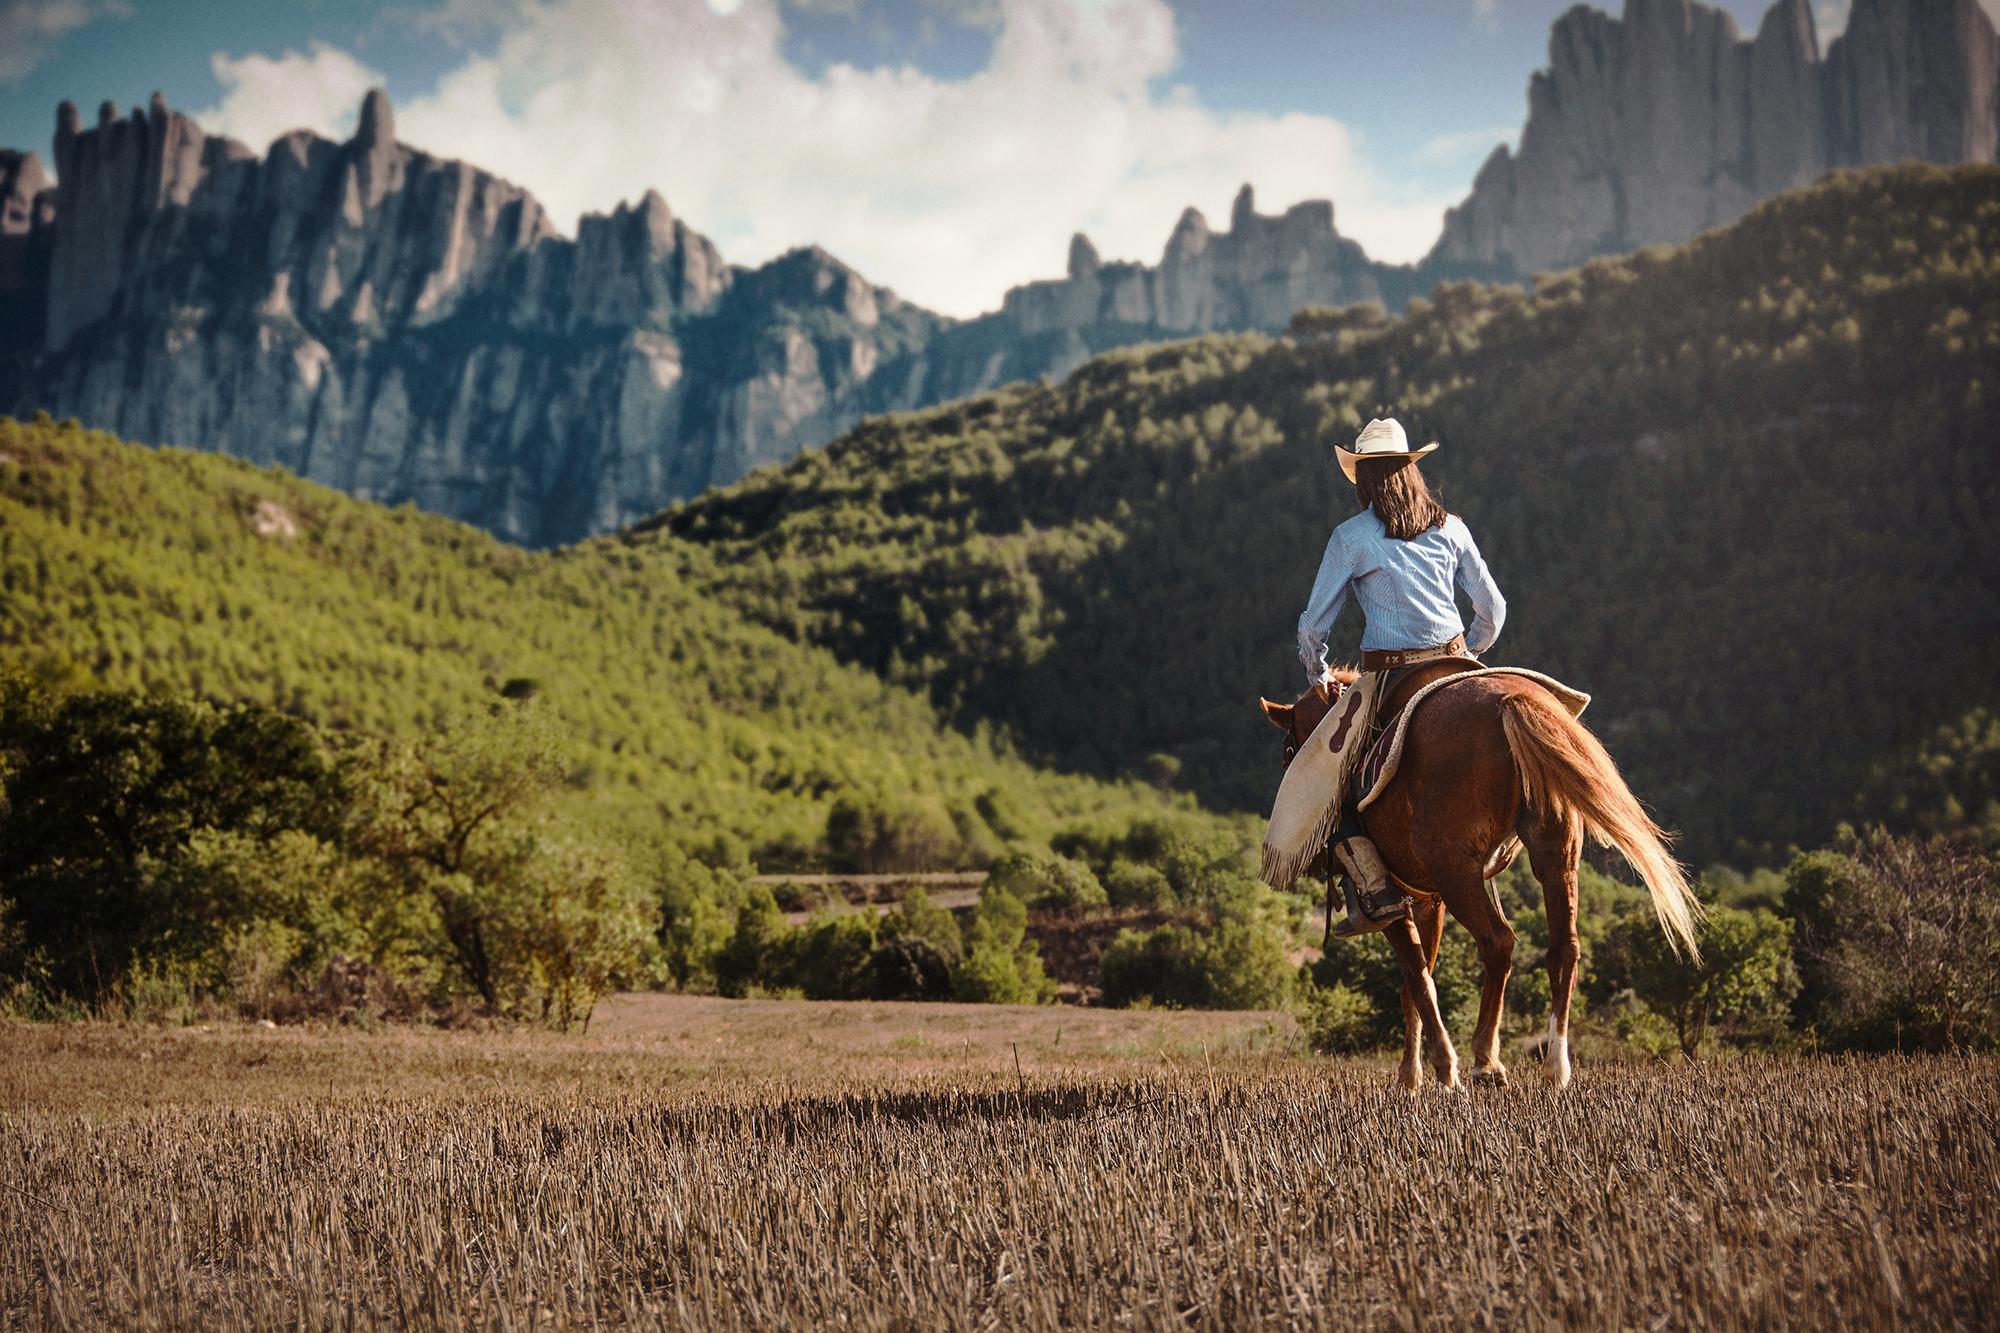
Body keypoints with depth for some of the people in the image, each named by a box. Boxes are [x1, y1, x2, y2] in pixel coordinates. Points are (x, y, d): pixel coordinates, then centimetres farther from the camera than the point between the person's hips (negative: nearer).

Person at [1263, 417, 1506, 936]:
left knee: (1325, 770, 6)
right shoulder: (1450, 527, 6)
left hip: (1388, 678, -4)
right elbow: (1492, 610, 11)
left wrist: (1319, 676, 19)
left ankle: (1377, 893, -5)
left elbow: (1314, 624, 0)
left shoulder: (1350, 537, -4)